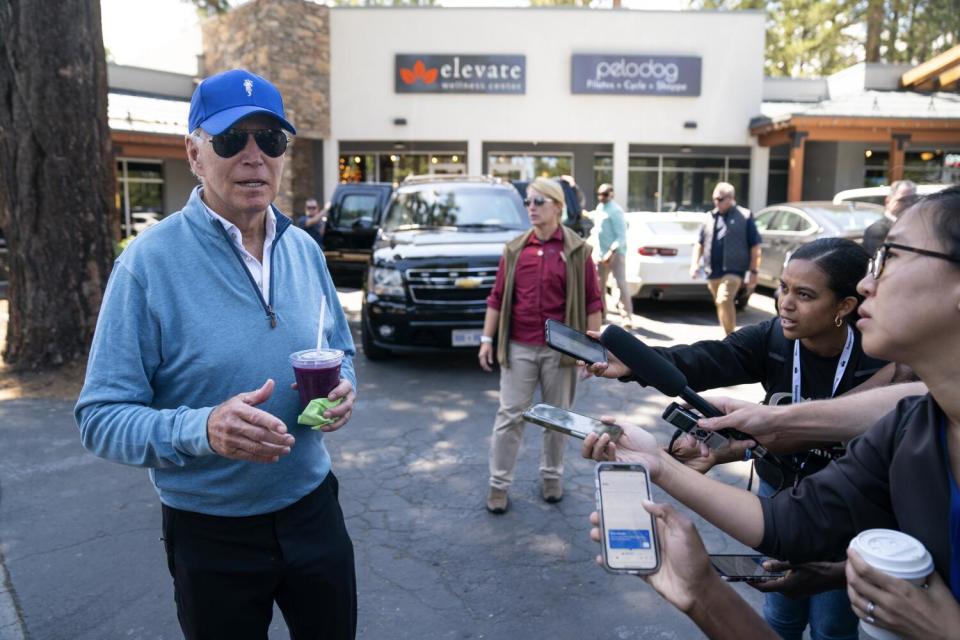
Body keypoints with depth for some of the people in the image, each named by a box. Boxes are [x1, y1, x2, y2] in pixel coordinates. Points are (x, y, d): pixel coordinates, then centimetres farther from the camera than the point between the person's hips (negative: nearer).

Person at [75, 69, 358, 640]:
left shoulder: (305, 249, 0)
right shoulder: (148, 263, -16)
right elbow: (101, 417, -14)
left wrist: (342, 389, -10)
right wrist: (202, 429, -32)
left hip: (314, 508, 4)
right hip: (211, 533, -4)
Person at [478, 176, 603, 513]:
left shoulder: (577, 250, -1)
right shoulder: (514, 249, 5)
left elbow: (592, 302, -1)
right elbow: (497, 297, 7)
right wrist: (487, 338, 4)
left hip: (560, 350, -1)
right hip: (518, 348, 1)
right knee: (510, 416, 4)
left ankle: (551, 476, 30)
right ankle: (499, 484, 14)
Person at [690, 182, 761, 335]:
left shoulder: (744, 217, -2)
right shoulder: (710, 218, 11)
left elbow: (755, 247, -2)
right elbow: (699, 243, 17)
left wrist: (753, 272, -6)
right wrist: (694, 263, 3)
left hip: (733, 270, -5)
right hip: (712, 272, 5)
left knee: (723, 301, -23)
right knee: (724, 304, 15)